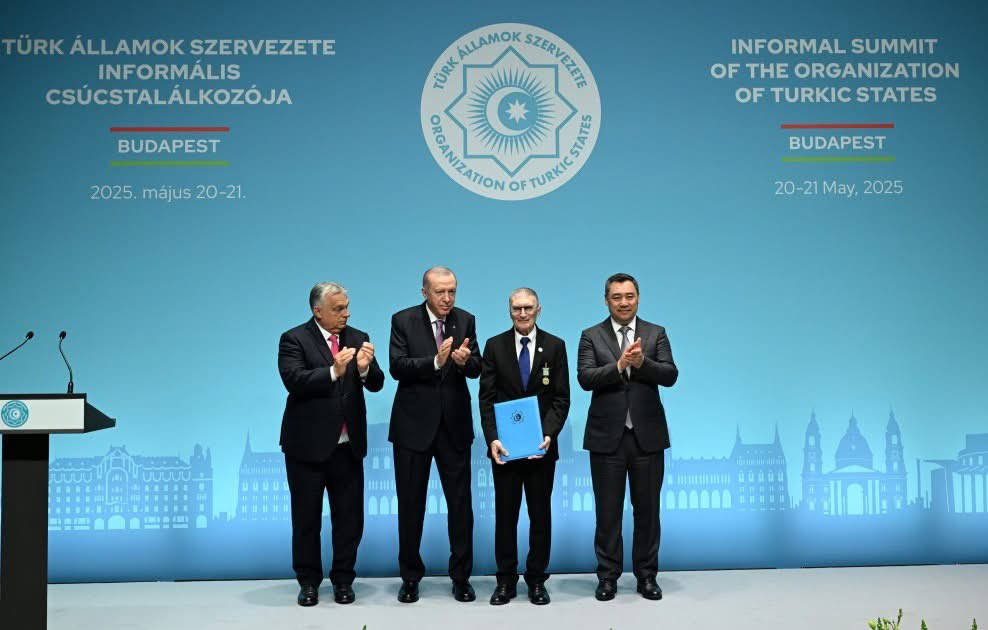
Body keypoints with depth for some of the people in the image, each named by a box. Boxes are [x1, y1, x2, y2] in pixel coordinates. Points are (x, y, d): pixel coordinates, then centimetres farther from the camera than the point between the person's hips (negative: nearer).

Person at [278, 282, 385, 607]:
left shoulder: (358, 338, 5)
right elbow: (294, 381, -20)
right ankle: (308, 581, 23)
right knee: (306, 517, 9)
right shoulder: (294, 339, -6)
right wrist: (333, 372, -31)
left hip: (348, 445, 3)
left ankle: (343, 580, 22)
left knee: (350, 516, 8)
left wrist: (365, 369, -23)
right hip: (308, 444, -3)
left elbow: (376, 384, -1)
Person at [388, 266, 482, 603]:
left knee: (461, 503, 6)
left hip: (454, 424, 2)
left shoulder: (466, 320, 2)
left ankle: (461, 577, 19)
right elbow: (397, 367, -14)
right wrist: (436, 361, -29)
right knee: (410, 504, 8)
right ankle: (410, 578, 23)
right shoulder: (403, 320, -4)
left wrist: (465, 360, -27)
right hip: (414, 424, -1)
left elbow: (476, 369, -3)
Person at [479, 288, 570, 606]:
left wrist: (548, 434, -14)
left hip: (541, 446, 0)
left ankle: (537, 579, 20)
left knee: (540, 514, 8)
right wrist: (492, 438, -12)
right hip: (505, 446, 0)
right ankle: (506, 580, 18)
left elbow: (561, 398, -1)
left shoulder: (555, 346, 2)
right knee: (505, 514, 7)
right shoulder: (495, 345, 3)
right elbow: (487, 398, 0)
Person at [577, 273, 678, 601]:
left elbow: (670, 376, -6)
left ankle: (646, 575, 20)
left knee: (647, 509, 8)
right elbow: (585, 378, -9)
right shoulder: (591, 336, 4)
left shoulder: (656, 333, 6)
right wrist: (619, 365, -22)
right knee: (608, 510, 6)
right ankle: (608, 576, 16)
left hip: (647, 435, 1)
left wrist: (642, 362, -22)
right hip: (607, 436, -1)